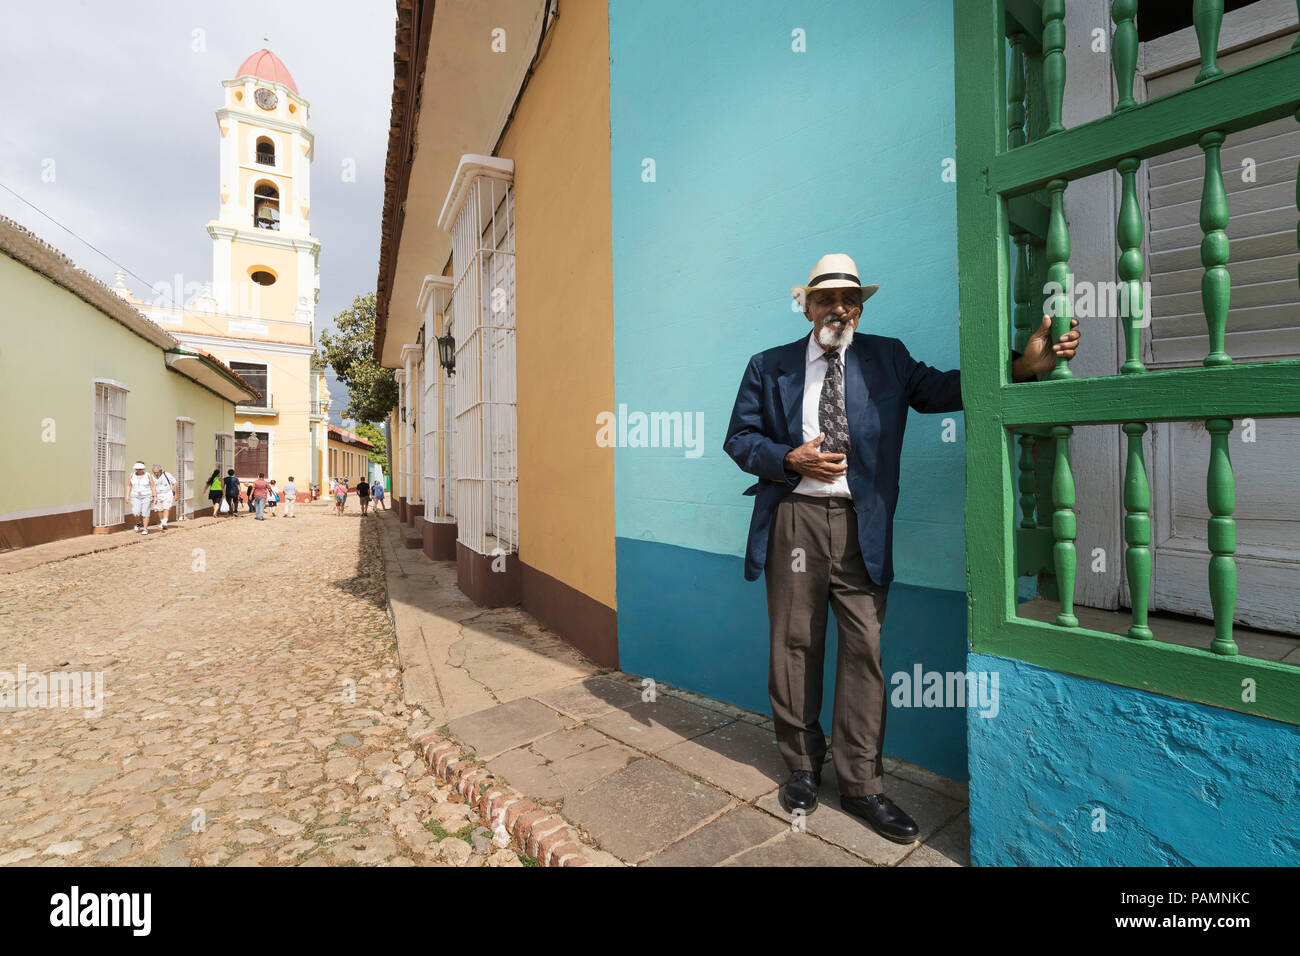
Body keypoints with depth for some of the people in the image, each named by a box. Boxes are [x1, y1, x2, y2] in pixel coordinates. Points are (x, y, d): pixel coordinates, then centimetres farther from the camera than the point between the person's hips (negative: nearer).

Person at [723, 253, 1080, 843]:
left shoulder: (886, 358, 12)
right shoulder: (769, 366, 9)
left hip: (861, 524, 1)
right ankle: (802, 766, 29)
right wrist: (790, 458, -10)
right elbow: (739, 438, 6)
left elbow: (942, 389, 0)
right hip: (796, 518, 0)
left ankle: (860, 784, 20)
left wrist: (1022, 365, -13)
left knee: (864, 649, 3)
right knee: (795, 646, 8)